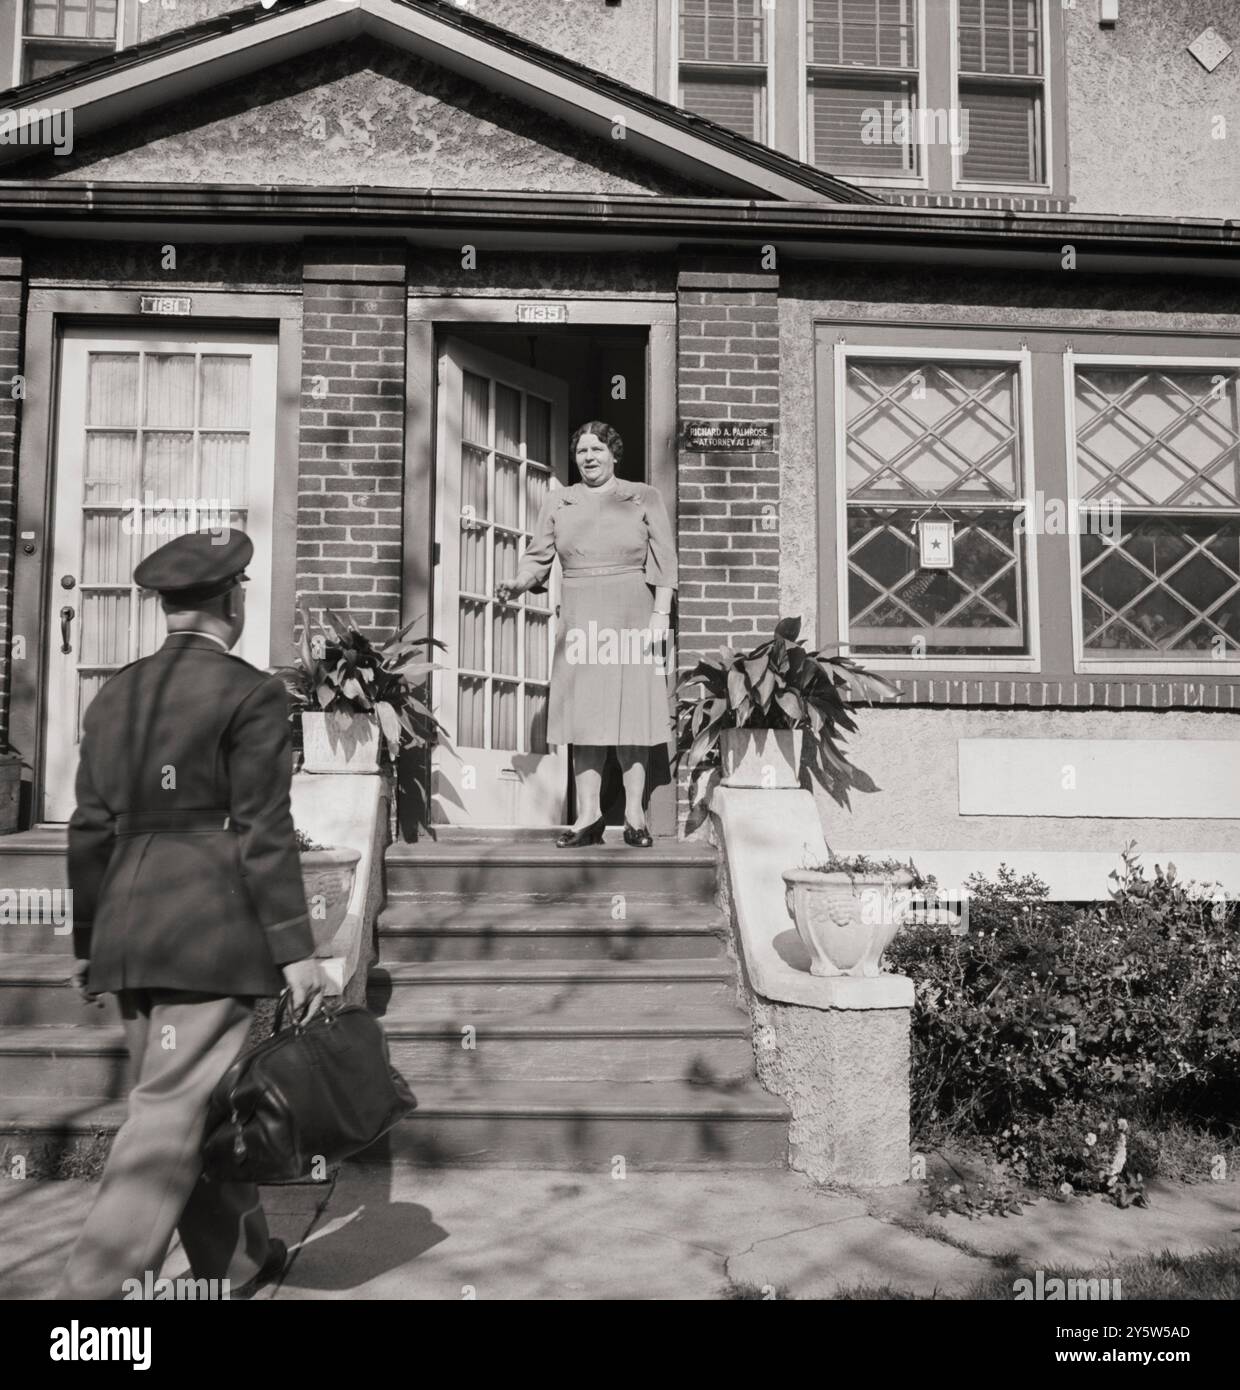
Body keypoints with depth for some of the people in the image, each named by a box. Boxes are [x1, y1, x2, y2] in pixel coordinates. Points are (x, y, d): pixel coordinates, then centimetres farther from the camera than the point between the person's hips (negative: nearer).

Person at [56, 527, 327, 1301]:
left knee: (196, 1102, 18)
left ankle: (238, 1262, 34)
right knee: (173, 1116, -3)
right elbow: (263, 830, -12)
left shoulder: (115, 695, 11)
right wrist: (295, 947, -9)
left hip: (127, 932, 7)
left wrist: (87, 943, 20)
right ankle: (94, 1289, -6)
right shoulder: (249, 692, -7)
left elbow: (91, 830, 13)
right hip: (212, 927, -7)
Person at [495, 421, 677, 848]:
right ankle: (588, 815, 1)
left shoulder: (643, 498, 7)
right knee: (585, 714, -1)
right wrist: (517, 584, -11)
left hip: (632, 617, -2)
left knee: (632, 712, -3)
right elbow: (537, 557, 10)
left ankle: (634, 814, 2)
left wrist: (660, 615, -7)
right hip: (580, 618, 2)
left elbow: (664, 560, 2)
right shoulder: (558, 504, 14)